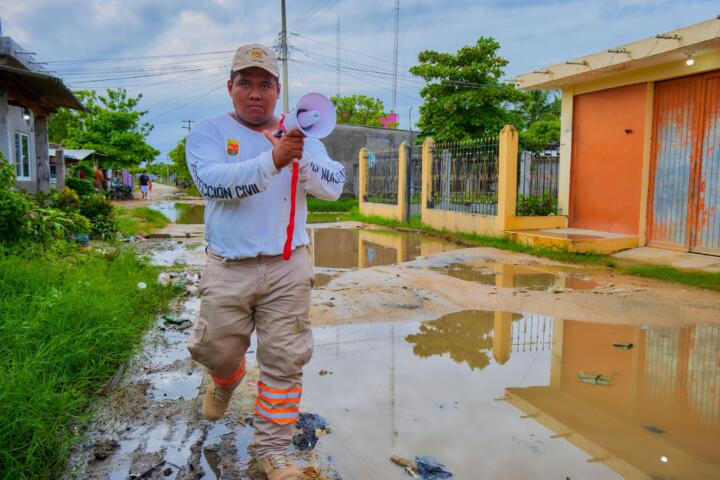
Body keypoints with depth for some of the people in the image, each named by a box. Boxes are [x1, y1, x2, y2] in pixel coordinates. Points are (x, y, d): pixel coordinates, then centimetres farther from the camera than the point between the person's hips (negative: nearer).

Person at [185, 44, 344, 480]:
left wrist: (303, 160, -26)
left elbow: (334, 186, -6)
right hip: (228, 268, -1)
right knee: (216, 351, 13)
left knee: (284, 362, 5)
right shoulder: (209, 132, 0)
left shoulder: (299, 136, 6)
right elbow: (212, 181, -20)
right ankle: (227, 382, 50)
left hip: (288, 268, 1)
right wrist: (272, 160, -34)